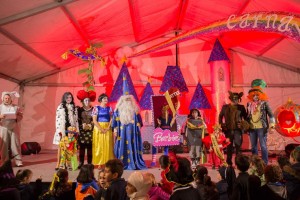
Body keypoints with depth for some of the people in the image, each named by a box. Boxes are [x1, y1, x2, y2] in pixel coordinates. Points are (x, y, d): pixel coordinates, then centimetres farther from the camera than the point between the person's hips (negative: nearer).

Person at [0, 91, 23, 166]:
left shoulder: (16, 107, 8)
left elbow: (21, 116, 8)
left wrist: (16, 117, -12)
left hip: (13, 129, 1)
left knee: (15, 144, -1)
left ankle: (18, 160, 2)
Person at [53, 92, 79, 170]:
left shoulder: (74, 108, 12)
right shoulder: (60, 107, 2)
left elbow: (76, 120, 12)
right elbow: (57, 119, -2)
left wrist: (77, 130, 7)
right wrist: (59, 130, -9)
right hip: (63, 129, -2)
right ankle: (58, 164, 3)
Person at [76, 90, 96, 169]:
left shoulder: (93, 110, 6)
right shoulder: (79, 109, 6)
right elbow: (77, 120, 3)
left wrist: (90, 126, -6)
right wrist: (82, 125, -7)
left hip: (90, 131, 0)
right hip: (82, 131, 0)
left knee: (90, 147, 1)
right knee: (82, 147, -2)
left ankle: (89, 163, 7)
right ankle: (81, 163, 5)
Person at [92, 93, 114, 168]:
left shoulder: (109, 108, 8)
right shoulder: (96, 108, 0)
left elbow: (111, 119, 4)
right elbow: (94, 120, -5)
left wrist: (108, 128, -11)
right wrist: (101, 129, -14)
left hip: (108, 129, 2)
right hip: (98, 128, -2)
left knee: (108, 146, 0)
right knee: (99, 146, -1)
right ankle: (99, 163, 3)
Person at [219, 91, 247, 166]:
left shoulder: (241, 107, 5)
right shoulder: (225, 107, 6)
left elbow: (245, 118, 8)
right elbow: (220, 116, 14)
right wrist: (221, 125, 4)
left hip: (238, 130, -1)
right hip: (228, 130, 1)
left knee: (238, 147, -6)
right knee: (229, 147, 9)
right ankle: (229, 163, 18)